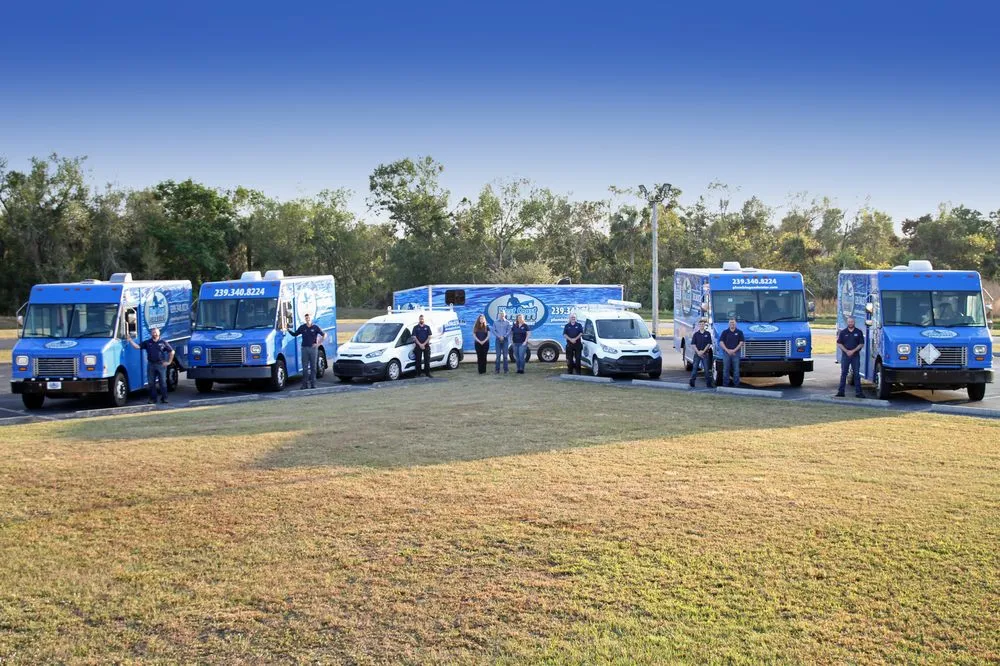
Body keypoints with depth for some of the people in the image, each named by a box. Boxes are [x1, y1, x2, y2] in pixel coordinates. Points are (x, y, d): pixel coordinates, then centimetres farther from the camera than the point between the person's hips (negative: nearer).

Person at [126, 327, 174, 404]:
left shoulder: (163, 342, 4)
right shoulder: (147, 342, 9)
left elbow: (172, 351, 7)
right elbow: (137, 346, 2)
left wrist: (169, 362, 2)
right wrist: (129, 339, -5)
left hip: (161, 365, -2)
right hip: (151, 365, 2)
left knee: (163, 382, 0)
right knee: (151, 383, 5)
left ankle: (164, 398, 6)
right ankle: (152, 398, 13)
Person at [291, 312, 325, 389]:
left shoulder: (315, 327, 2)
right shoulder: (302, 327, 7)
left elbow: (324, 335, 4)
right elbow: (295, 334, 14)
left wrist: (318, 343, -3)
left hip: (313, 348, -1)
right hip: (304, 348, 1)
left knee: (313, 367, 3)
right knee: (305, 367, 2)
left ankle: (313, 383, 7)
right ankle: (305, 384, 5)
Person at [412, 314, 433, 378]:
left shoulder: (427, 327, 9)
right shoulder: (415, 328, 7)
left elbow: (429, 337, 2)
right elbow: (414, 337, 0)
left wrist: (424, 344, -10)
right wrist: (420, 344, -11)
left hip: (426, 346, 1)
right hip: (418, 346, -1)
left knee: (427, 360, 1)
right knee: (418, 360, -1)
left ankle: (427, 373, 6)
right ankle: (418, 374, 4)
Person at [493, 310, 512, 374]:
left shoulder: (507, 322, 6)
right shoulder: (495, 322, 8)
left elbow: (509, 331, 0)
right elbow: (493, 331, 2)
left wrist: (503, 336, -12)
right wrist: (499, 336, -10)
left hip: (505, 340, 0)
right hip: (498, 340, 0)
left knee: (505, 355, -1)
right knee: (498, 355, -1)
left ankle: (505, 370, 2)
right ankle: (497, 369, 1)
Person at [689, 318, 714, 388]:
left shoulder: (707, 334, 3)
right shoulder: (696, 334, 5)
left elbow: (709, 344, -1)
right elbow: (693, 344, 1)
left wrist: (703, 351, -12)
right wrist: (698, 352, -11)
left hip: (705, 354, -1)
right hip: (697, 353, 1)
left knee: (707, 369, 0)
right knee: (694, 368, 2)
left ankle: (708, 383, 5)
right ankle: (692, 382, 7)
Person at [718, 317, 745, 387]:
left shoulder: (739, 332, 6)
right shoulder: (725, 332, 7)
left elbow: (741, 342, 1)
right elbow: (721, 342, 1)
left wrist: (734, 350, -10)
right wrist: (727, 350, -10)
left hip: (736, 353, 0)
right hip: (726, 352, 0)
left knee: (736, 369, 0)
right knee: (726, 369, 1)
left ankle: (736, 384, 4)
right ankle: (726, 384, 6)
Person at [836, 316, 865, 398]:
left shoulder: (858, 332, 4)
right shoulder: (843, 332, 6)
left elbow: (861, 344, 1)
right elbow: (839, 344, 3)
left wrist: (853, 351, -11)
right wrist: (846, 351, -10)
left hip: (855, 356, 0)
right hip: (845, 355, 0)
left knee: (857, 374, 1)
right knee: (843, 373, 2)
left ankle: (858, 392, 4)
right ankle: (841, 391, 5)